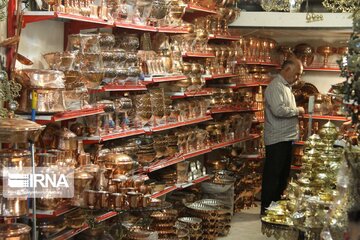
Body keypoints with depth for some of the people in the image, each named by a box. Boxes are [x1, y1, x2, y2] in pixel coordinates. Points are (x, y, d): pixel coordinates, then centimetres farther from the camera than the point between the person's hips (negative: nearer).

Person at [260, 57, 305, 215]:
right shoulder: (275, 86, -16)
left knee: (283, 175, 16)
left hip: (286, 138, 10)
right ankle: (266, 210, 4)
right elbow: (279, 110, -28)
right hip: (277, 140, -10)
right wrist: (297, 110, -14)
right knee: (272, 176, -3)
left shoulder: (286, 87, 15)